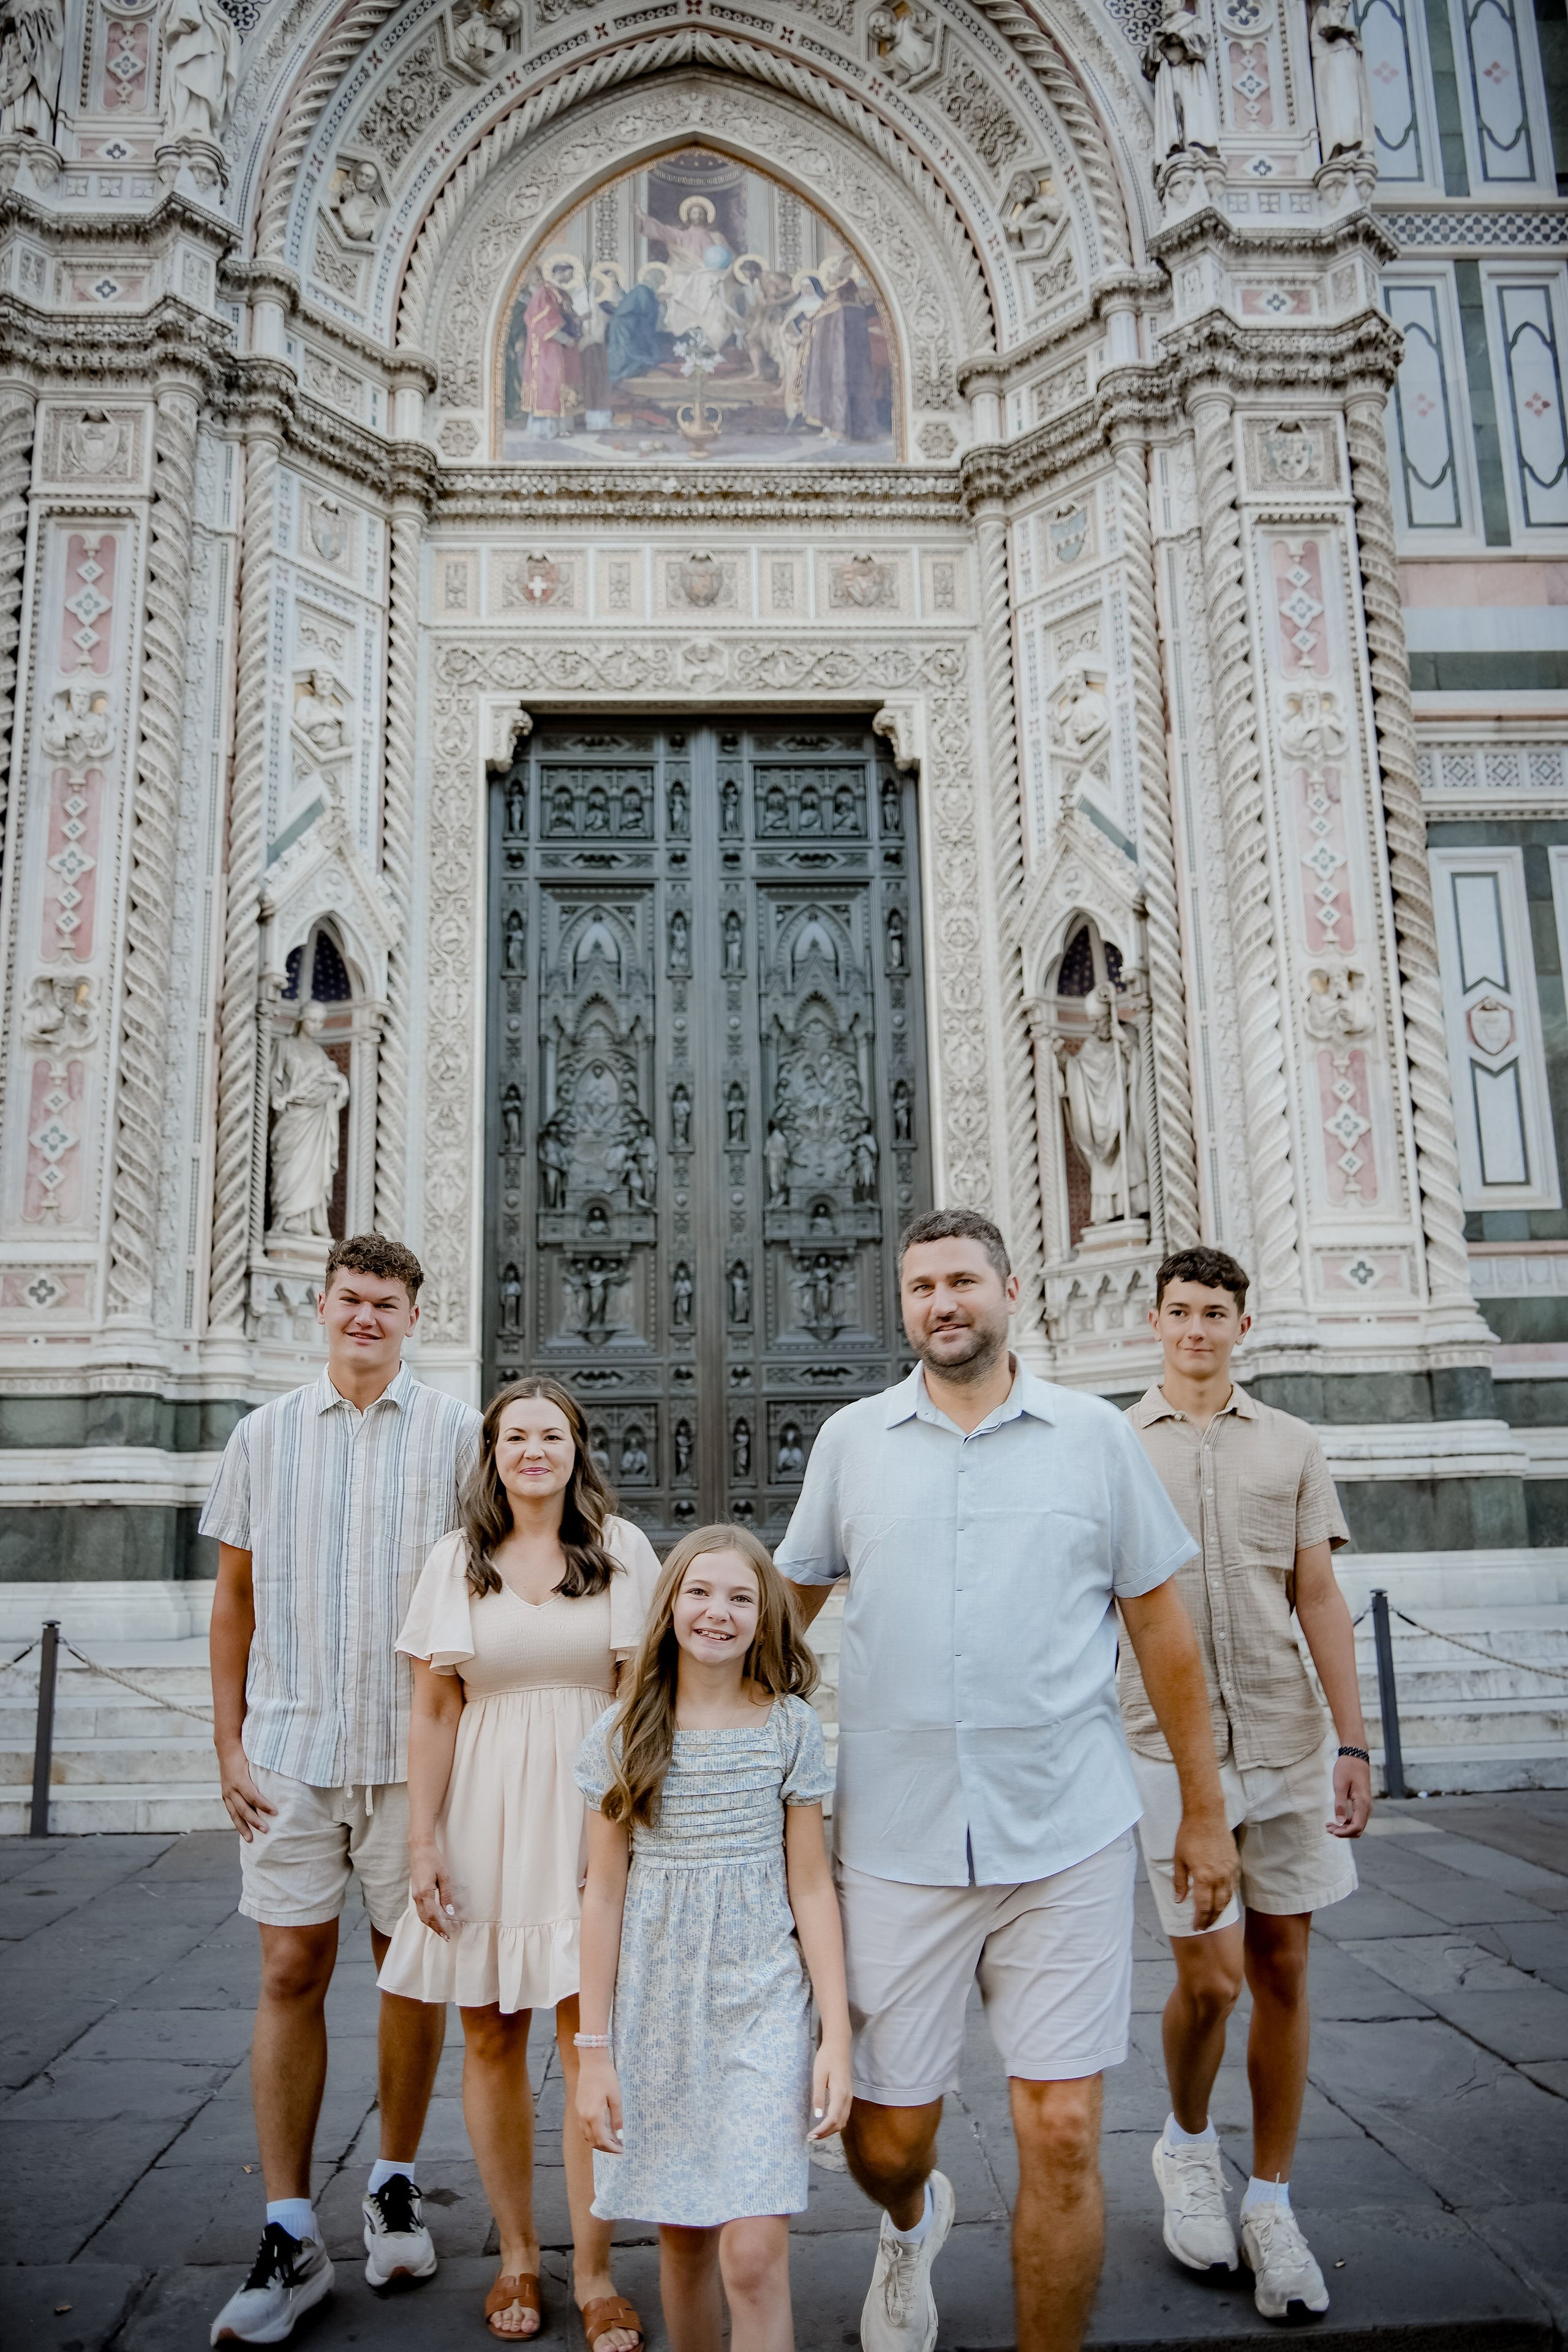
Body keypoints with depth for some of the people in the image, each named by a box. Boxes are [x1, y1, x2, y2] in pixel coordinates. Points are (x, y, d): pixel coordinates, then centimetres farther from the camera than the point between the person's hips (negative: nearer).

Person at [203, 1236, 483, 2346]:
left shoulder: (455, 1432, 0)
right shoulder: (265, 1437, 6)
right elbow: (235, 1600, 9)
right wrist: (230, 1744, 4)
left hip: (415, 1749, -1)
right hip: (291, 1747, 1)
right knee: (292, 1972, 3)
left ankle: (396, 2184, 29)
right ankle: (290, 2236, 13)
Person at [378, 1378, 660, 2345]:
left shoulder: (622, 1549, 0)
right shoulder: (458, 1560, 4)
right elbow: (434, 1712, 5)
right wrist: (423, 1841, 0)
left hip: (590, 1808, -1)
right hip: (485, 1814, 2)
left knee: (589, 2040, -1)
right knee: (492, 2041, 9)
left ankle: (594, 2273, 14)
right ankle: (518, 2256, 27)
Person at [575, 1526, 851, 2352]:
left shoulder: (789, 1728, -3)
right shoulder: (626, 1734, -2)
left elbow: (810, 1888, 1)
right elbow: (603, 1895, 1)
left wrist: (836, 2035, -3)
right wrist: (593, 2050, 0)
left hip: (762, 2004, -1)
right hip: (656, 2010, 1)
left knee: (754, 2254, -8)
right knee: (680, 2234, 13)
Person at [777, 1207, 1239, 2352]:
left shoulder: (1096, 1434, 2)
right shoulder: (852, 1440, 4)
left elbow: (1163, 1626, 7)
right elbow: (786, 1604, 15)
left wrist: (1205, 1809, 9)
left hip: (1070, 1839, -1)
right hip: (896, 1842, 1)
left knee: (1063, 2137, 0)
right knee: (884, 2134, 11)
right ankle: (913, 2225, 47)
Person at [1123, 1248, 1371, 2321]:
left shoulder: (1291, 1446, 7)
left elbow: (1320, 1601, 7)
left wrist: (1352, 1741, 1)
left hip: (1287, 1739, 2)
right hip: (1171, 1745, -2)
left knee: (1283, 1968, 7)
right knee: (1210, 1974, -2)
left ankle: (1271, 2202, 24)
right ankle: (1188, 2143, 28)